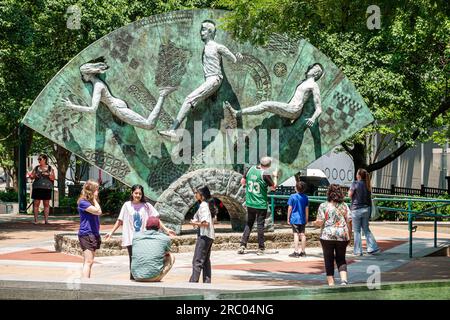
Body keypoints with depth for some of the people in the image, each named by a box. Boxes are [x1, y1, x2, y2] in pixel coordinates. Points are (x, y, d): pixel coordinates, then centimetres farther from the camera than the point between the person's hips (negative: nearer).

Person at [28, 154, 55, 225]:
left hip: (47, 188, -1)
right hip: (37, 187, 1)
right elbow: (32, 176, 11)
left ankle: (46, 220, 2)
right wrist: (31, 176, -11)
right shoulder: (36, 168, 12)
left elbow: (53, 178, 5)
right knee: (36, 203, -4)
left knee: (46, 204, -1)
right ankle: (35, 220, -3)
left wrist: (48, 175, -12)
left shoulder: (50, 168, 8)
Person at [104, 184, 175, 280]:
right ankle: (133, 278, 9)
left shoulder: (146, 206, 4)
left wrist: (166, 229, -3)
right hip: (130, 239, 0)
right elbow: (120, 221, 10)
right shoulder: (127, 206, 4)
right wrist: (111, 232, 8)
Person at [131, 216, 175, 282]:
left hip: (137, 277, 4)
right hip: (153, 276, -4)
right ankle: (157, 279, 8)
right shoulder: (165, 238, 2)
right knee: (171, 257, 21)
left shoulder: (136, 236, 10)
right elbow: (167, 254, 23)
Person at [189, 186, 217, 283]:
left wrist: (195, 223, -9)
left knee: (197, 261, -11)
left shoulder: (203, 205, -14)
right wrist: (197, 222, 12)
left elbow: (206, 223, -22)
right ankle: (207, 282, 15)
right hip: (210, 236, 10)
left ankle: (193, 282, -14)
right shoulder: (208, 204, 15)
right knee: (206, 261, 13)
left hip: (204, 236, -10)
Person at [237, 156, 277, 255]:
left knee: (248, 224, 13)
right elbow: (273, 187, -4)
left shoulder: (251, 169, 0)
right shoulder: (265, 174, -15)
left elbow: (242, 182, 10)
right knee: (260, 225, 3)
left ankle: (243, 245, 5)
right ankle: (260, 248, 5)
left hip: (250, 203, 4)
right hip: (261, 204, -4)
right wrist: (274, 176, 11)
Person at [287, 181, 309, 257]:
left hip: (295, 219, -4)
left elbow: (290, 208, -7)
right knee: (302, 234, 9)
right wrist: (306, 219, 17)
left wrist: (288, 218, 1)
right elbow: (307, 209, 7)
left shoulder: (292, 196, -9)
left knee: (296, 234, -5)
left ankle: (296, 252, -7)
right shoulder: (305, 197, 3)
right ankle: (303, 252, 14)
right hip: (302, 219, 4)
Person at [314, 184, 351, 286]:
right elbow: (349, 222, 2)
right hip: (342, 235, 2)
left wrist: (315, 223, 13)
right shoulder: (344, 206, 3)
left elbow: (320, 222, -9)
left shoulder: (323, 206, -5)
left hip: (327, 236, -2)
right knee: (341, 259, 12)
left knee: (329, 259, 8)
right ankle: (344, 278, -8)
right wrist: (349, 236, 11)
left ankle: (331, 282, 8)